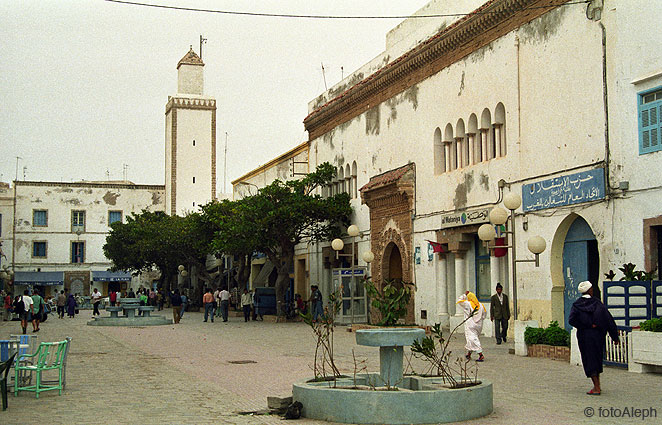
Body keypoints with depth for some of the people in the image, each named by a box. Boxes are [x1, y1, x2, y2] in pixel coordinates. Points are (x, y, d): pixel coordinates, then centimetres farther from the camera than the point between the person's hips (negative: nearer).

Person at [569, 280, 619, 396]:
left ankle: (597, 388, -5)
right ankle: (597, 385, 22)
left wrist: (585, 326, -7)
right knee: (597, 359, 17)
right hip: (598, 335, 2)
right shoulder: (597, 303, -3)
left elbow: (571, 320, -17)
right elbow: (609, 319, -5)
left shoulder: (576, 305, -5)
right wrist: (615, 336, 0)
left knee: (589, 360, 1)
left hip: (584, 336, -2)